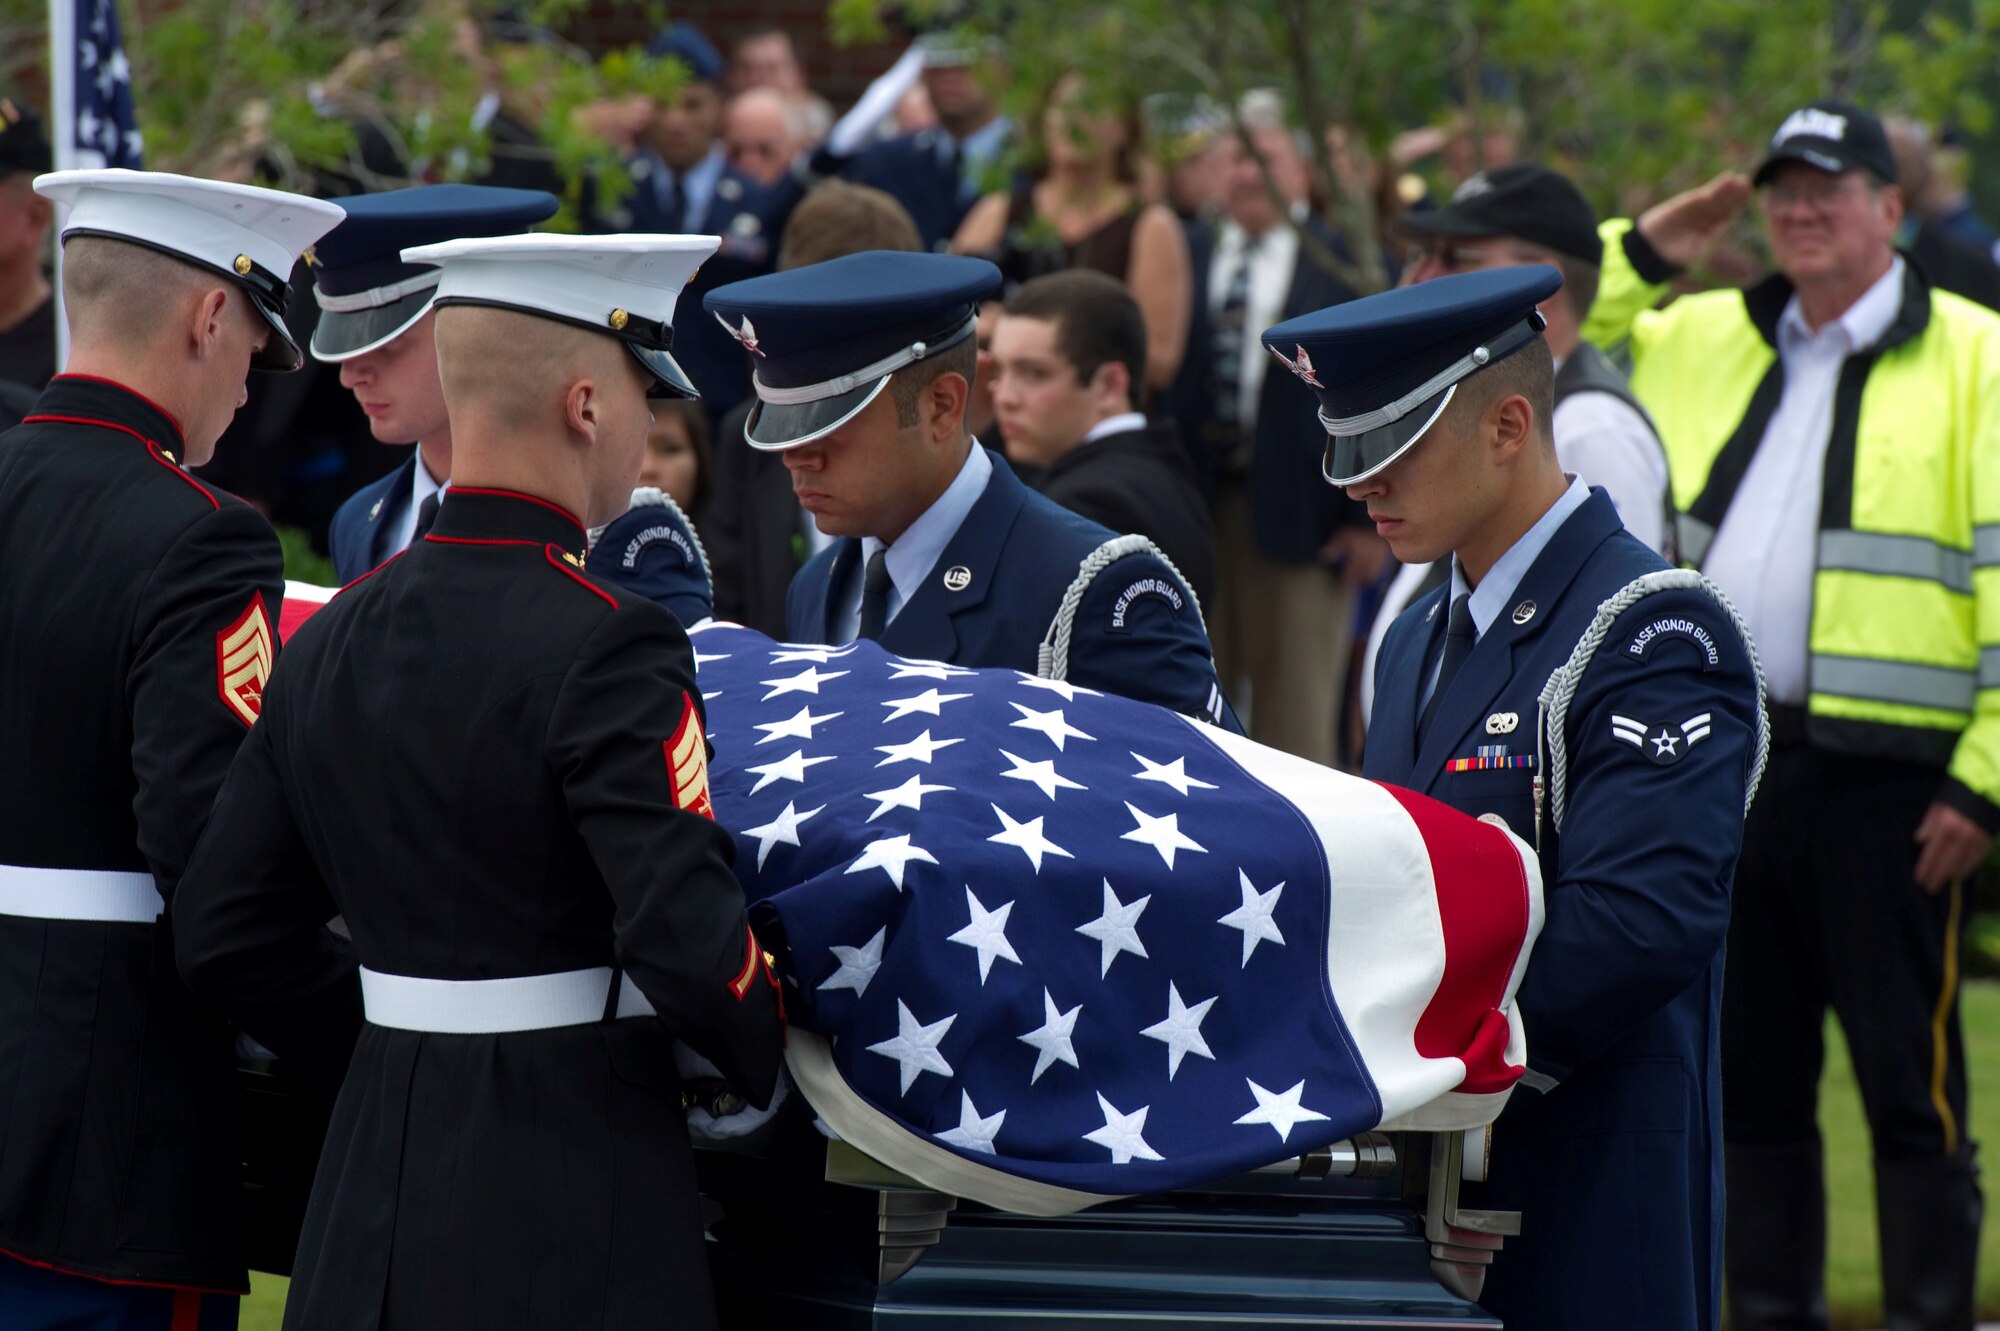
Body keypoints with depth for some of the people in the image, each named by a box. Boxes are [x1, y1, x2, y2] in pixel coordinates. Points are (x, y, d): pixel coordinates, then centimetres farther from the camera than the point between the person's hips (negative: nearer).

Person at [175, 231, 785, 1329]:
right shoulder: (601, 643, -15)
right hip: (572, 1218, -7)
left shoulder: (331, 640, 7)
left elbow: (225, 932, 11)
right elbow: (689, 937, -21)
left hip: (377, 1198, 7)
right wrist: (779, 1068, -3)